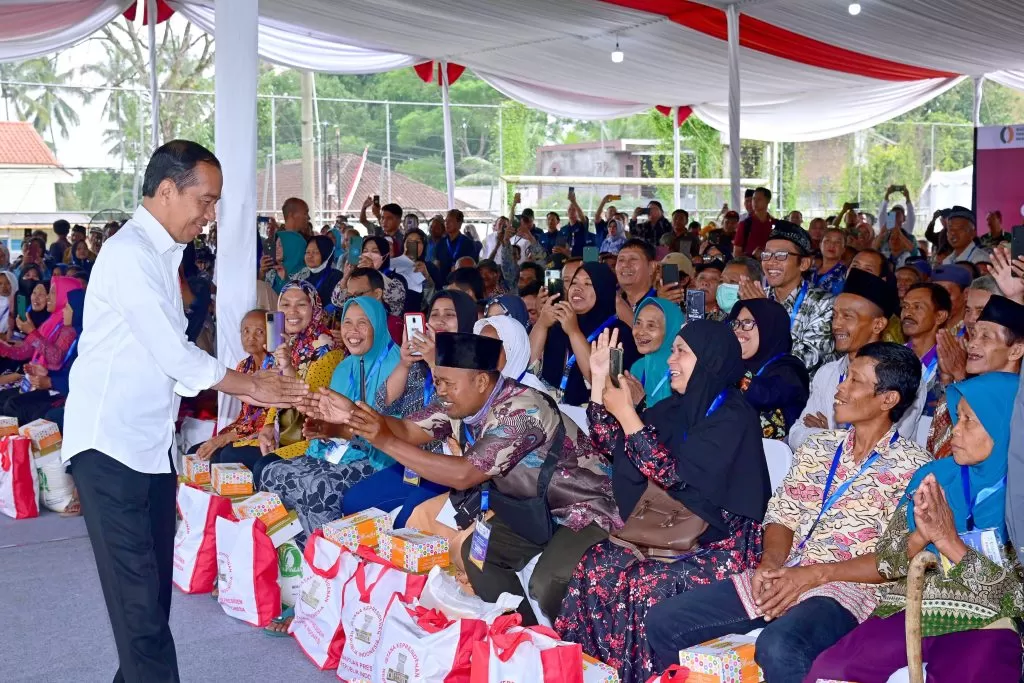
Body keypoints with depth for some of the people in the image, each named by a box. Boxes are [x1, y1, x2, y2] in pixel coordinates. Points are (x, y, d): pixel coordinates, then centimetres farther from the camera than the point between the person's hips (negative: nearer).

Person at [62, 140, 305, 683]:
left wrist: (244, 388, 8)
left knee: (153, 582, 13)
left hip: (150, 443, 9)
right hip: (111, 445, -9)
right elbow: (176, 357, -20)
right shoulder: (129, 253, -16)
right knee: (138, 591, -5)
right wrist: (251, 385, -8)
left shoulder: (161, 253, 13)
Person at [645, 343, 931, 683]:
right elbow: (782, 517, 14)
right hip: (783, 578, 6)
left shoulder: (911, 465, -3)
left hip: (847, 589, -6)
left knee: (778, 649, -39)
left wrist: (817, 573, -16)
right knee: (663, 621, -7)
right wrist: (770, 562, -8)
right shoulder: (817, 447, 15)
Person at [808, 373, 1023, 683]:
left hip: (982, 623, -2)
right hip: (906, 612, 2)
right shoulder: (933, 475, 10)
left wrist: (950, 542, -16)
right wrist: (919, 537, -13)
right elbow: (884, 562, 8)